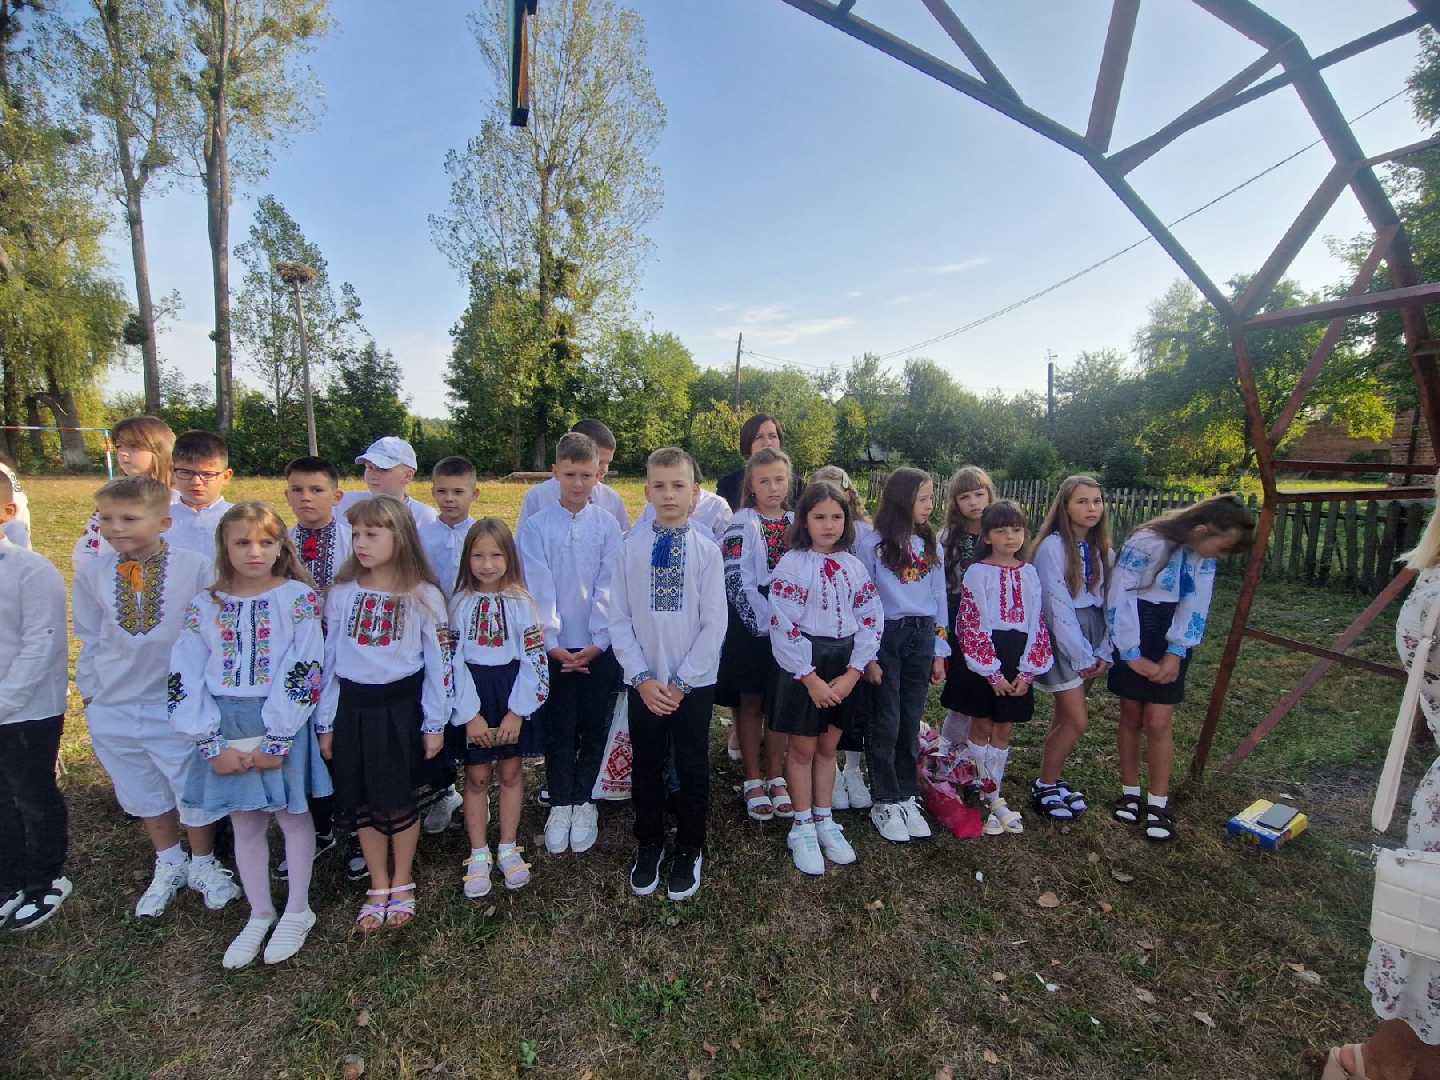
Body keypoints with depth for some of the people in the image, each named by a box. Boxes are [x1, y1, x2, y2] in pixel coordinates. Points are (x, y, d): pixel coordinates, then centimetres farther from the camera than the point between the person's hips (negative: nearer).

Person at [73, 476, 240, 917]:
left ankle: (202, 864, 38)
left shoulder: (197, 567, -17)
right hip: (113, 710, 4)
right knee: (144, 795, 22)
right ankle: (169, 865, 44)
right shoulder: (91, 574, -5)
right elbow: (90, 640, 7)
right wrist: (91, 691, 8)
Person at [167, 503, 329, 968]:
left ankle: (297, 912, 28)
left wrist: (276, 741, -15)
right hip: (225, 730, 4)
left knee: (292, 815, 10)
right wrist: (213, 745, -7)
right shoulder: (204, 605, 1)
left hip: (282, 724, -3)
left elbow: (303, 673, -14)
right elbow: (185, 679, 0)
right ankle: (259, 914, 34)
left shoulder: (299, 598, -10)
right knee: (244, 823, 15)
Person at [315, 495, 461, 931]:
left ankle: (402, 886, 31)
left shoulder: (423, 596, -8)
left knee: (401, 802, 9)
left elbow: (439, 663, -5)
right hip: (353, 708, 3)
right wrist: (325, 722, 6)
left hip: (401, 707, -2)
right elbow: (328, 659, 5)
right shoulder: (341, 593, 0)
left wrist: (435, 723, -5)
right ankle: (378, 889, 32)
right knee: (363, 804, 13)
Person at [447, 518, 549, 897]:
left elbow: (535, 660, -7)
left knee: (510, 773, 12)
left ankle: (508, 849, 28)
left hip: (512, 695, 0)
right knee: (477, 777, 10)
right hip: (471, 698, 0)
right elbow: (452, 662, -6)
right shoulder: (460, 603, -4)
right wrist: (469, 715, -11)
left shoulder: (521, 603, -6)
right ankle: (478, 855, 25)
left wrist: (517, 712, -11)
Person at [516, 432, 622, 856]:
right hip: (554, 647, -1)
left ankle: (583, 802, 28)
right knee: (558, 730, 8)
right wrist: (550, 642, -11)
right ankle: (560, 805, 26)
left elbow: (608, 587, -3)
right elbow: (538, 589, -6)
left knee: (594, 729, 10)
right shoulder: (535, 526, -1)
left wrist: (599, 642, -10)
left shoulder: (608, 526, 0)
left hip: (599, 647, 1)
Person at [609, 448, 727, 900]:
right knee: (647, 767, 16)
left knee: (692, 769, 13)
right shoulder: (628, 547, -5)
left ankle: (689, 850, 35)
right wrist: (643, 678, -9)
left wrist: (680, 682, -11)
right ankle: (648, 846, 39)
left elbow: (715, 623, -9)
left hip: (694, 682, -1)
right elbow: (619, 619, -2)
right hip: (644, 682, 1)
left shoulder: (706, 549, -9)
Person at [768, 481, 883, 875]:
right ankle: (803, 828, 25)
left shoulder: (853, 566, 4)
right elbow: (783, 625, -16)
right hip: (803, 664, -4)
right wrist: (811, 678, -16)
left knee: (828, 746, 17)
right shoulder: (792, 564, -10)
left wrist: (853, 673, -8)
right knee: (802, 748, 9)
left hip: (844, 664, 4)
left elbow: (870, 620, 2)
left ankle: (824, 820, 34)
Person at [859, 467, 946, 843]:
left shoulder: (932, 546, 8)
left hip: (922, 637, 4)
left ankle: (907, 798, 24)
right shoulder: (873, 546, -7)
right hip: (886, 637, -4)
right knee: (887, 724, 2)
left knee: (911, 723, 11)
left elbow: (940, 599, 12)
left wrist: (939, 652, 9)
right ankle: (886, 803, 17)